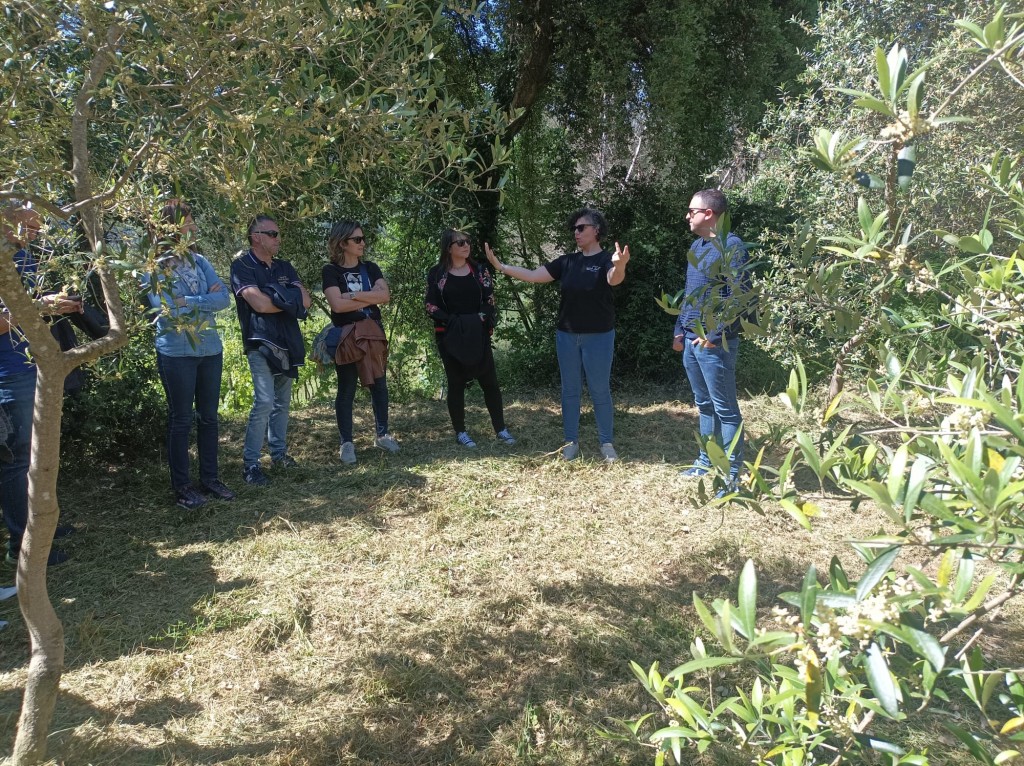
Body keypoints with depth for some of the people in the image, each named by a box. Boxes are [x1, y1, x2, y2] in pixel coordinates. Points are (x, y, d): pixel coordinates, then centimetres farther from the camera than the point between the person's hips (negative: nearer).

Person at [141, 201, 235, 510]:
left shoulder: (199, 261, 6)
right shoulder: (153, 266, -7)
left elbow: (224, 298, -5)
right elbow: (166, 308, -20)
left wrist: (186, 302, -14)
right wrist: (206, 299, -12)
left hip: (210, 350, 5)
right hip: (177, 353, -5)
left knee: (208, 417, 12)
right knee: (181, 420, 5)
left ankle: (210, 478, 25)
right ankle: (181, 485, 18)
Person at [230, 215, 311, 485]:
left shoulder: (284, 267, 15)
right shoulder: (242, 266, -4)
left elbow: (305, 301, 3)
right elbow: (259, 303, -18)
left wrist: (275, 296, -12)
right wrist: (291, 299, -4)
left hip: (287, 342, 7)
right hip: (261, 343, -7)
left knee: (282, 401, 12)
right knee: (264, 402, -15)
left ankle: (279, 452, 23)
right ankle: (250, 463, -7)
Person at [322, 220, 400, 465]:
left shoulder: (370, 268, 8)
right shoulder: (331, 271, -6)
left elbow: (385, 295, -7)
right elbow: (337, 305, -19)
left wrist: (354, 295, -16)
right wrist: (371, 297, -10)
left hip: (373, 333, 5)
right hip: (345, 336, -4)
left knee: (379, 384, 9)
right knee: (346, 389, 1)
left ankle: (383, 434, 22)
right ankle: (347, 442, 10)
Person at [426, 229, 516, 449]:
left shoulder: (479, 270, 6)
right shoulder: (436, 273, 0)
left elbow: (489, 301, 4)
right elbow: (431, 307, -2)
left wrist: (480, 319, -14)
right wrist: (454, 322, -14)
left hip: (478, 335, 2)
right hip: (450, 336, -2)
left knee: (490, 381, 2)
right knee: (456, 383, 4)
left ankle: (500, 429, 11)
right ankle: (460, 432, 13)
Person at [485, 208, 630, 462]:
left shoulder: (606, 259, -8)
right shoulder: (567, 261, 6)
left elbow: (614, 279, -31)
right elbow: (533, 275, 2)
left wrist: (620, 266, -55)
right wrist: (499, 265, -9)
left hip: (598, 336, -5)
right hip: (567, 335, 5)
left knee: (600, 390, 2)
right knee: (570, 389, 10)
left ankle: (607, 443, 13)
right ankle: (571, 441, 19)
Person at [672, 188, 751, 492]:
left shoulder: (730, 246, -12)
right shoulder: (696, 246, 15)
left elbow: (739, 295, -18)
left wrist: (715, 333, -20)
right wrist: (679, 330, 19)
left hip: (714, 342, -9)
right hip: (692, 341, 9)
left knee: (725, 409, -3)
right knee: (704, 405, 17)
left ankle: (733, 474, 3)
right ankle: (706, 461, 29)